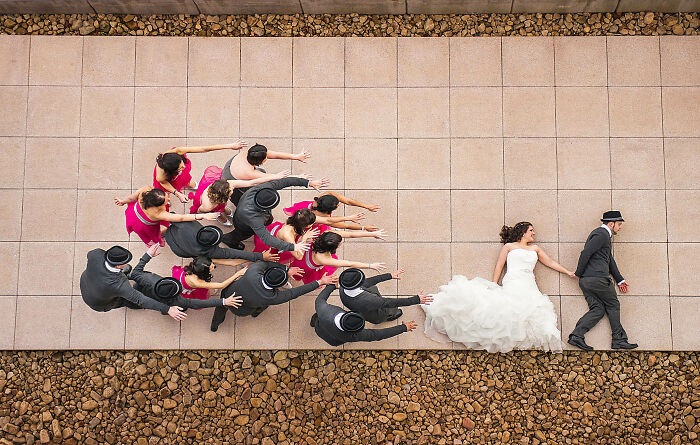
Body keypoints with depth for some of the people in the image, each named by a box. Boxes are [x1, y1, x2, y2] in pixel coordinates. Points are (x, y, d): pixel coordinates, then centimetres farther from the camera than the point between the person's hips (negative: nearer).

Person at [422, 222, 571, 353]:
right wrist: (494, 285, 3)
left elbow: (551, 263, 32)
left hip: (529, 287, 4)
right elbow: (499, 266, 13)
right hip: (512, 283, -4)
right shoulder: (509, 246, 18)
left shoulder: (535, 248, 29)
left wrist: (569, 272, 27)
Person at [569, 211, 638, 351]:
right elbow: (585, 253, -19)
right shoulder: (602, 234, -10)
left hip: (586, 280, 9)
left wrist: (620, 280, 29)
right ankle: (619, 339, 12)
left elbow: (610, 260, 28)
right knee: (613, 306, 4)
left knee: (598, 309, 4)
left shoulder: (605, 235, 24)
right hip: (598, 278, -9)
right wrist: (578, 273, -12)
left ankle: (577, 335, -7)